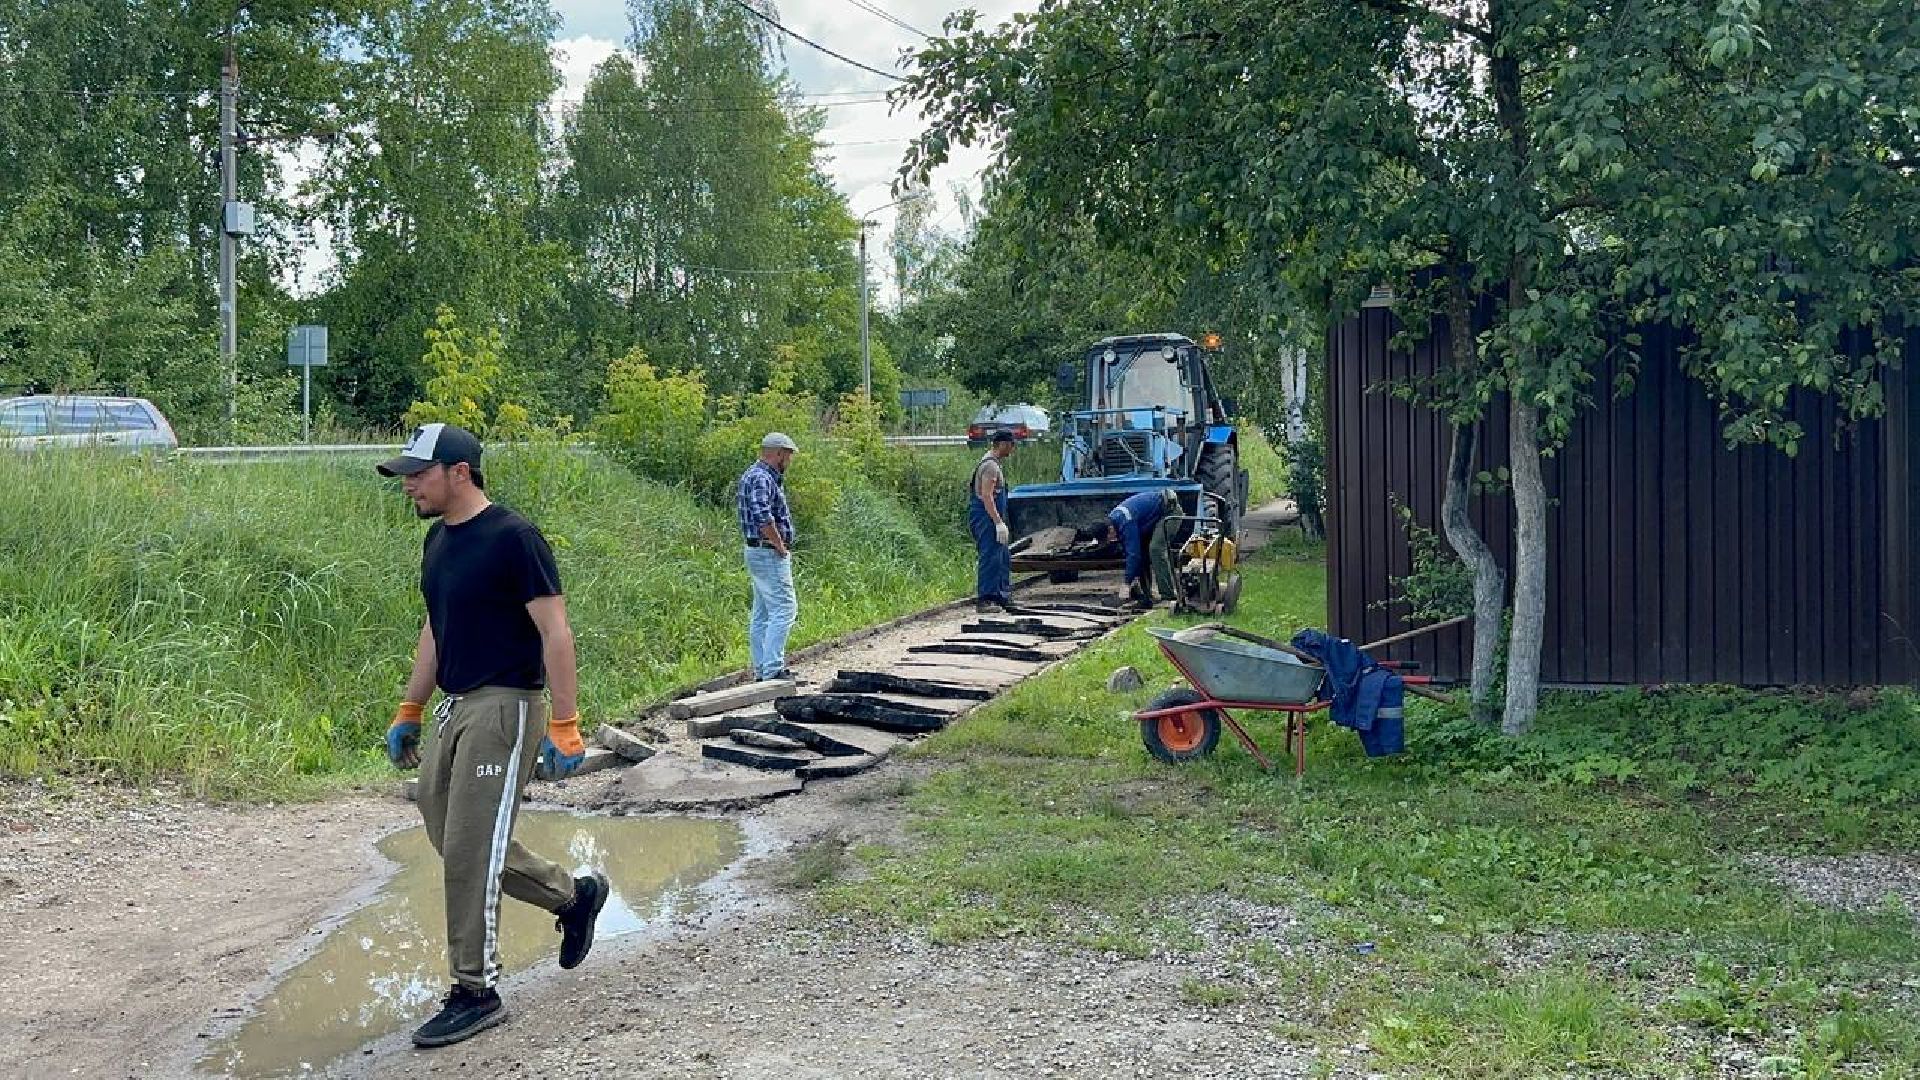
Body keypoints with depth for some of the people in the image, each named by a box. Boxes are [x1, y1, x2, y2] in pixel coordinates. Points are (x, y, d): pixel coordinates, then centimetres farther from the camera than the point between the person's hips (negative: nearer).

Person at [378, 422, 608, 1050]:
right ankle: (574, 894, 32)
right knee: (454, 843, 13)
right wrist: (409, 712, 20)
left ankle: (476, 994, 8)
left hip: (503, 709, -9)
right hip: (453, 710, 9)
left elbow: (556, 634, -16)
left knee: (469, 853, -6)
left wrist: (563, 727, -19)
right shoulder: (438, 539, 11)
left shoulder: (512, 539, -15)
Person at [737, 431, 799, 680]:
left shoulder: (754, 475, 16)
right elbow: (763, 518, -30)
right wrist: (780, 545, -18)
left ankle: (761, 669, 16)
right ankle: (772, 669, -13)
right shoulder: (761, 479, -18)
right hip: (769, 554, -11)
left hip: (759, 552, 11)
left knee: (762, 614, 12)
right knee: (784, 609, -11)